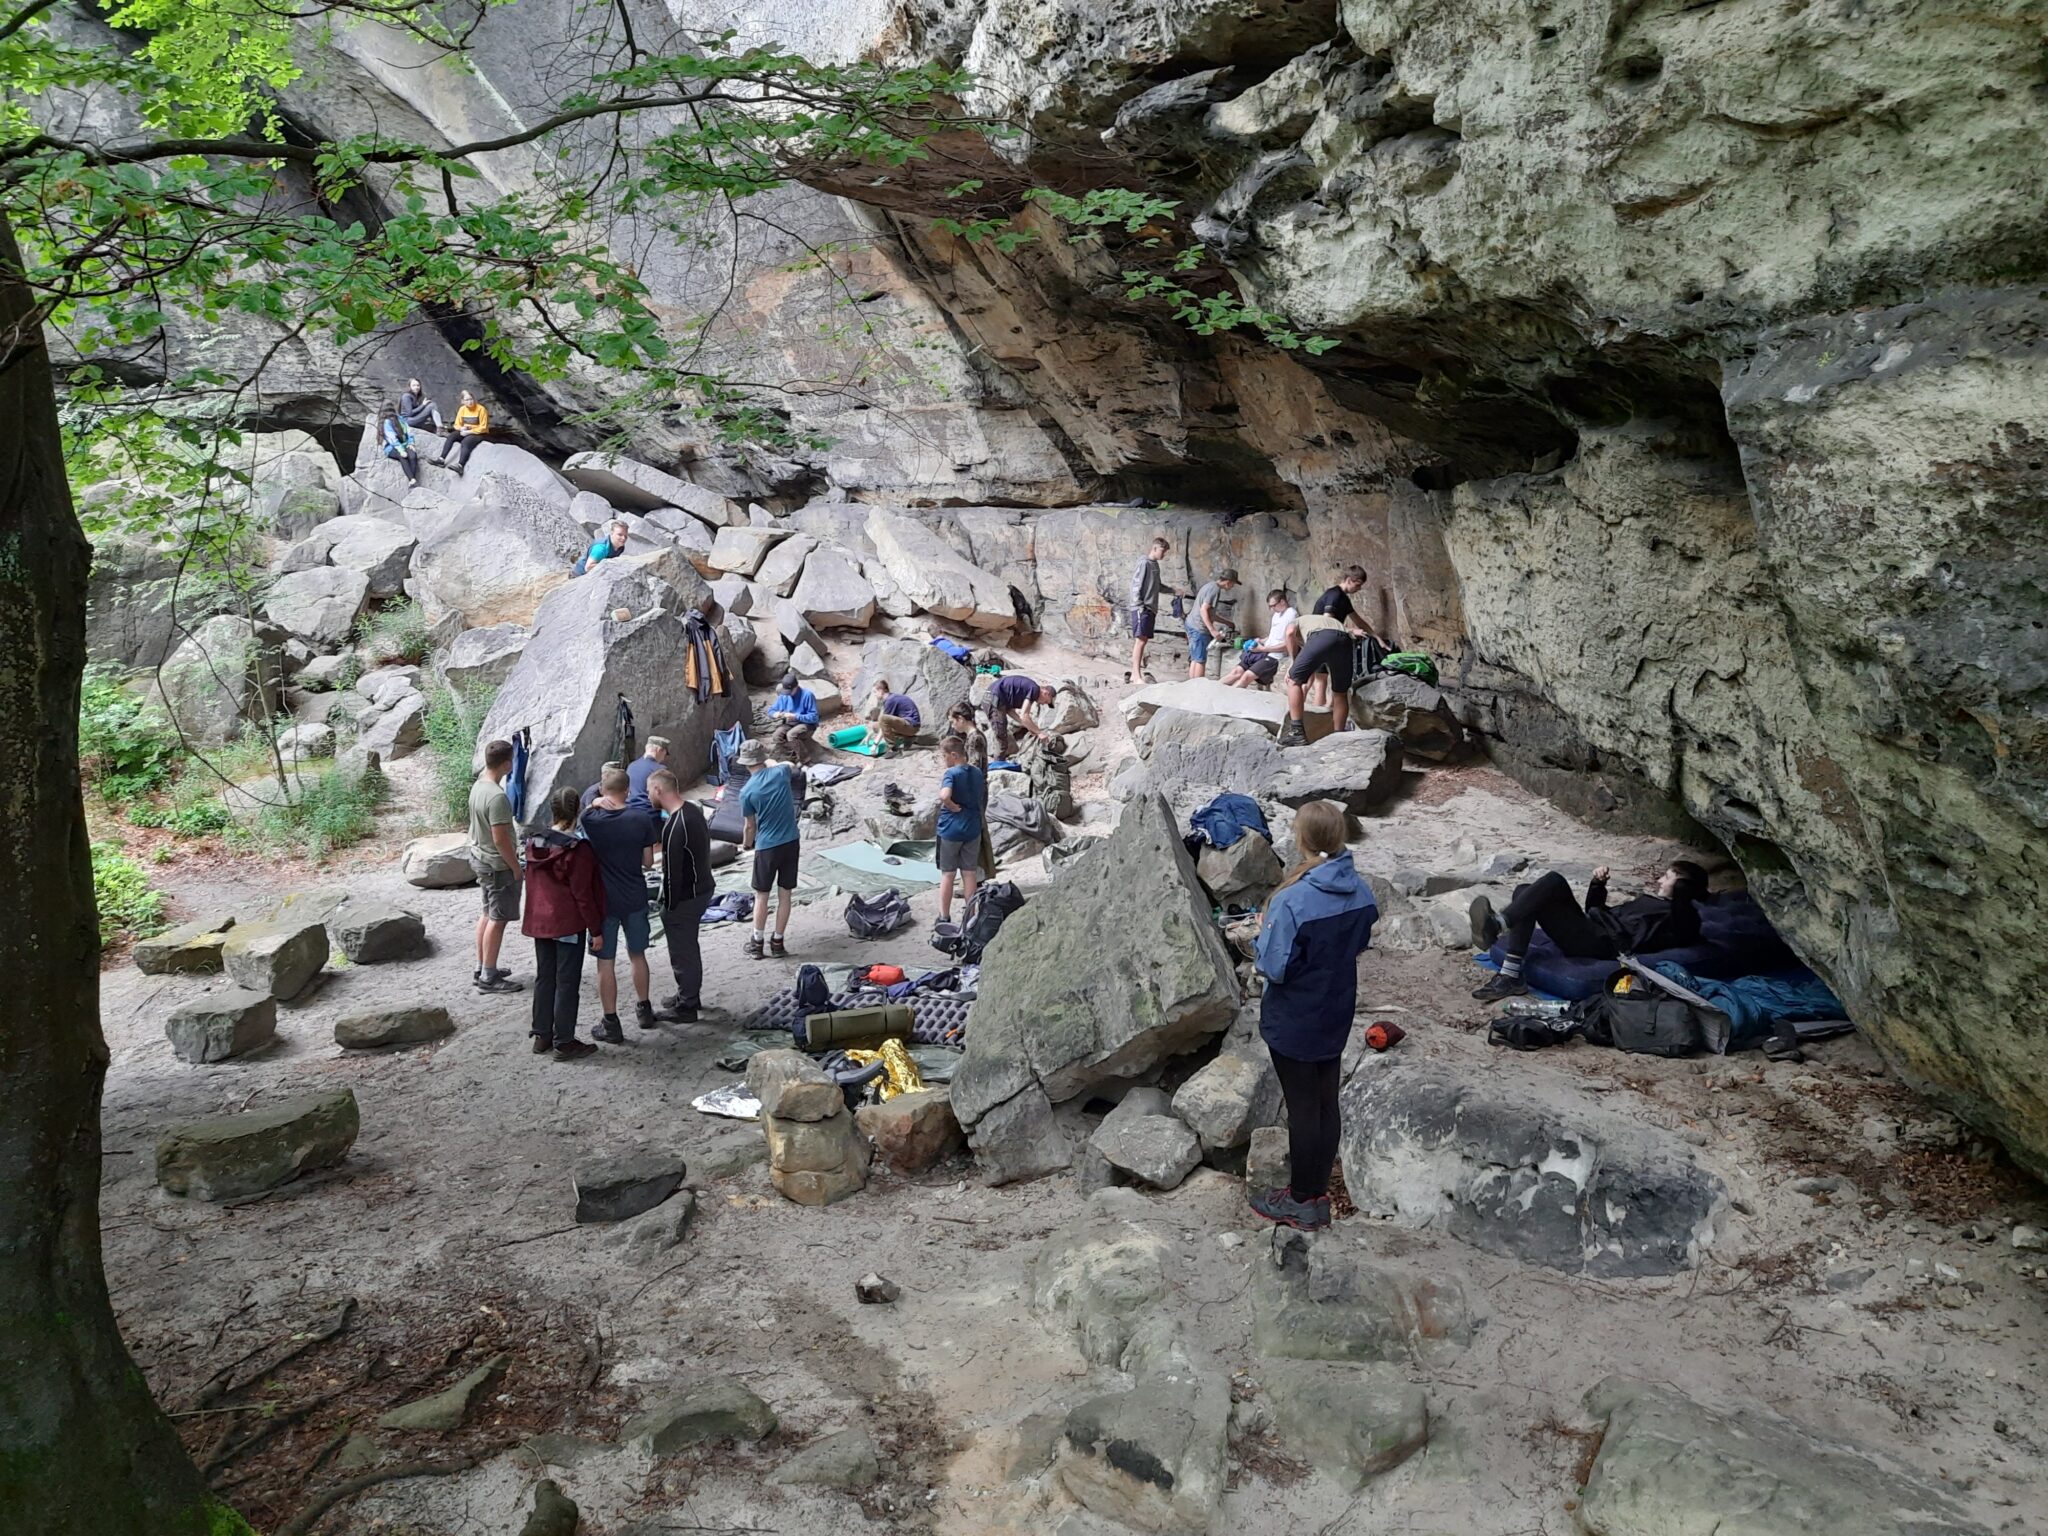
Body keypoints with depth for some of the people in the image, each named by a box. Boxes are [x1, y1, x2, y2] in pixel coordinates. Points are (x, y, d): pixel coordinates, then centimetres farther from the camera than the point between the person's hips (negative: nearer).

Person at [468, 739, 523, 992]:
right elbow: (500, 839, -25)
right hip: (498, 864, -9)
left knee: (488, 914, 18)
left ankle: (482, 969, 26)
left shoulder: (478, 786, 3)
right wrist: (516, 867, -14)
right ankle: (489, 978, 5)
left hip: (480, 858, 10)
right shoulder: (497, 797, -26)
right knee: (498, 919, -1)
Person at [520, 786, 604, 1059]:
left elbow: (532, 883, 12)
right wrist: (596, 930, -10)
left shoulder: (534, 844, 2)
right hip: (569, 924, -6)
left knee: (544, 978, 16)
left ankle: (542, 1036, 24)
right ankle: (564, 1042, 7)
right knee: (567, 982, 1)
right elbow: (583, 894, -16)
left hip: (539, 922, 6)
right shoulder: (579, 850, -18)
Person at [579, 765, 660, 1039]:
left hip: (604, 900, -2)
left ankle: (611, 1023, 11)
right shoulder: (641, 819, -10)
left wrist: (596, 804, -3)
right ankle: (644, 1009, 34)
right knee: (637, 955, 20)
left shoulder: (591, 819, -12)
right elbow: (648, 862, -4)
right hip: (635, 899, 2)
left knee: (606, 963, 7)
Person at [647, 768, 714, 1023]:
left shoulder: (675, 826, -27)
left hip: (684, 897, -10)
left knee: (682, 952, 4)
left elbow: (672, 871, -24)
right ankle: (691, 995, 37)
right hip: (702, 888, 10)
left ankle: (685, 1007, 16)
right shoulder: (694, 809, 3)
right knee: (689, 946, 23)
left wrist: (669, 905, -15)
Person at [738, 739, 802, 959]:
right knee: (784, 894, 9)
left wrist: (745, 845, 18)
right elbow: (791, 767, 21)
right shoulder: (782, 772, -6)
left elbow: (750, 826, -1)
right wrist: (769, 764, 35)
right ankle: (777, 943, 16)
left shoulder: (747, 792, -12)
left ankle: (757, 943, 17)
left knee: (761, 895, 10)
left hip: (766, 848, -3)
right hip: (791, 843, 3)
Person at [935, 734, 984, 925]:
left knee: (947, 874, 6)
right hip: (973, 828, 5)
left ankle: (944, 917, 11)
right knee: (970, 873, 11)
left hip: (950, 829, -5)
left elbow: (944, 796, -34)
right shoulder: (977, 773, 4)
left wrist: (953, 807, -18)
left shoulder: (951, 773, -16)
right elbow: (983, 798, 13)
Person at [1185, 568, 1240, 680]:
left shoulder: (1210, 585, 18)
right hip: (1200, 628, -10)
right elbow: (1203, 610, -22)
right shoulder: (1215, 589, -13)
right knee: (1200, 661, -6)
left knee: (1195, 660, 12)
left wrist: (1227, 623, 31)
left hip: (1192, 624, 10)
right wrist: (1213, 630, -25)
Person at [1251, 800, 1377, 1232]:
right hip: (1336, 1017, 6)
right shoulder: (1361, 893, -7)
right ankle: (1318, 1193, 33)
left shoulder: (1291, 901, -28)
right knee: (1326, 1104, 17)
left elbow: (1273, 968, -23)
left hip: (1293, 1022, -6)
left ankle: (1301, 1202, 23)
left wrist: (1263, 933, -6)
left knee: (1302, 1107, 7)